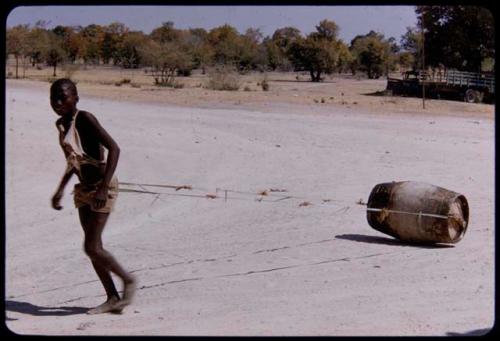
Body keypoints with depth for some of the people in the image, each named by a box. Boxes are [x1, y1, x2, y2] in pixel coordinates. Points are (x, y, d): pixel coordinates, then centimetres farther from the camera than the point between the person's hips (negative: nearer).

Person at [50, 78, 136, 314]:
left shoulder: (85, 119, -17)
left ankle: (129, 280, 11)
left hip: (102, 188, -8)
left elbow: (114, 149, -23)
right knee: (93, 247, 9)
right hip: (84, 189, 8)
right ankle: (112, 298, 18)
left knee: (92, 248, -10)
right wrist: (60, 189, 18)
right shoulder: (61, 124, 7)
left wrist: (104, 188, -29)